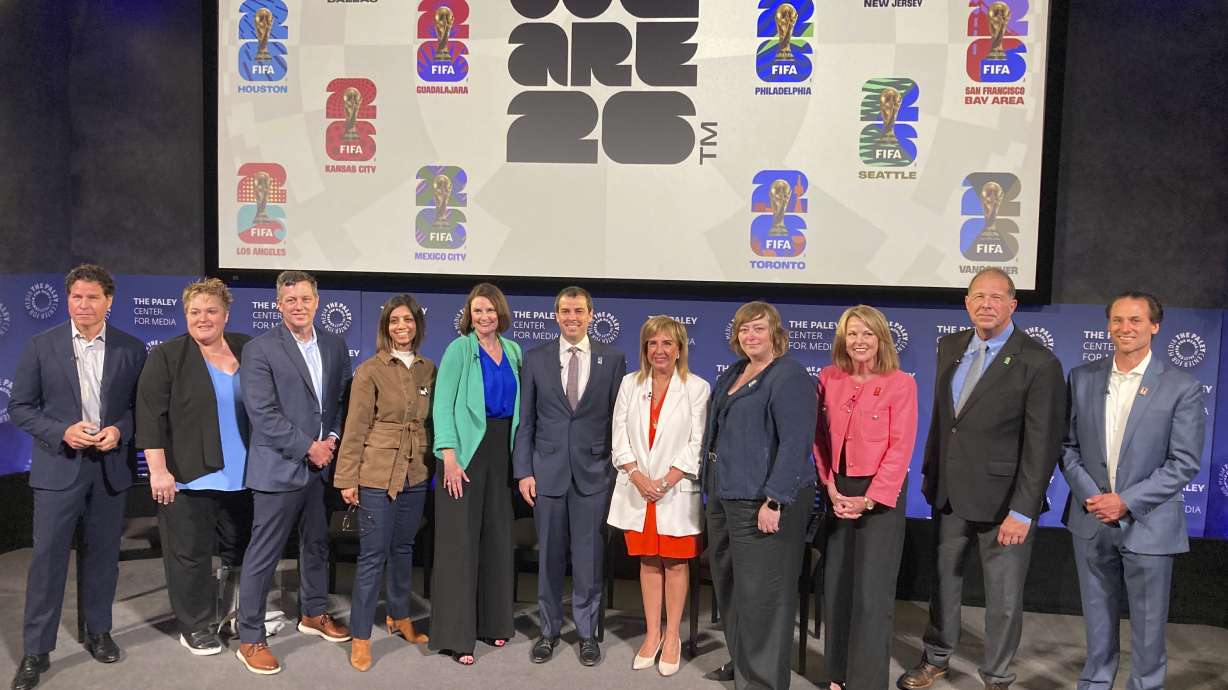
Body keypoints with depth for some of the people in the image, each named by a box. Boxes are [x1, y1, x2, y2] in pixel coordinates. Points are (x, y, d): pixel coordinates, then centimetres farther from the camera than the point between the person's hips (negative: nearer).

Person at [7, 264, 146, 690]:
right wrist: (62, 432, -16)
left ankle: (98, 633, 28)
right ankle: (36, 651, 11)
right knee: (47, 557, 0)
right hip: (59, 466, -1)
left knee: (103, 555, 12)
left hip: (111, 467, 2)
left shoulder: (131, 349, 1)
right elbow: (19, 408, -1)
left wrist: (120, 430, -13)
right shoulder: (41, 346, -2)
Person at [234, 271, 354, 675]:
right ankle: (250, 639, 15)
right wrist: (307, 447, -16)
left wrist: (332, 438, -5)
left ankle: (313, 614, 38)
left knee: (317, 544, 20)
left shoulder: (335, 347, 7)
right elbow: (262, 413, -16)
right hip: (279, 468, -6)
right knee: (263, 555, 2)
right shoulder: (260, 349, -10)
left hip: (322, 466, 6)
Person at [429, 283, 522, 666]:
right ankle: (456, 634, 8)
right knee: (460, 540, -1)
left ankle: (492, 621, 26)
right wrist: (449, 456, -18)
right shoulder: (459, 349, -5)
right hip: (466, 450, -5)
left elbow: (517, 403, 12)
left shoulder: (513, 351, 9)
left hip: (502, 450, 5)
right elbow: (442, 405, -10)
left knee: (497, 536, 12)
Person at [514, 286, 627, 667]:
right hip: (548, 470, 1)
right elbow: (525, 420, 4)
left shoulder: (613, 359, 2)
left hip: (593, 471, -1)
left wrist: (620, 470, 0)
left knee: (589, 557, 6)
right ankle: (549, 630, 24)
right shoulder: (536, 358, 4)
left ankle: (587, 632, 21)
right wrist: (523, 471, -1)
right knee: (549, 556, 9)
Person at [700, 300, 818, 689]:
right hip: (725, 494, 9)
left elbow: (796, 443, -20)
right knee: (729, 584, 18)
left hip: (763, 500, -9)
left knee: (760, 591, -2)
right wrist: (713, 485, 19)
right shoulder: (733, 374, 14)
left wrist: (774, 501, -24)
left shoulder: (789, 377, -12)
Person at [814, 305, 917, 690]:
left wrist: (869, 500, -14)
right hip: (838, 492, 4)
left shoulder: (900, 383, -8)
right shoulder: (828, 379, 4)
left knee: (872, 593, -3)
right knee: (836, 586, 10)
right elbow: (820, 439, 6)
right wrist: (831, 489, -4)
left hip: (880, 495, -4)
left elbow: (900, 449, -10)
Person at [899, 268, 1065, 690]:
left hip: (1002, 498, -5)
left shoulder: (1039, 364, -14)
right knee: (944, 580, 20)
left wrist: (1023, 511, -17)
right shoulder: (950, 346, 5)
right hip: (949, 492, 6)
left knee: (1004, 598, 9)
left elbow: (1042, 445, -15)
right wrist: (930, 473, 12)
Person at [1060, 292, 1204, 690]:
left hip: (1148, 525, -3)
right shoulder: (1083, 378, 2)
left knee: (1148, 624, 10)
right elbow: (1069, 445, 4)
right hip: (1091, 521, 3)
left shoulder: (1182, 387, -7)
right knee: (1097, 618, 16)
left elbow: (1185, 462, -10)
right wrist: (1088, 494, -10)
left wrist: (1127, 501, -16)